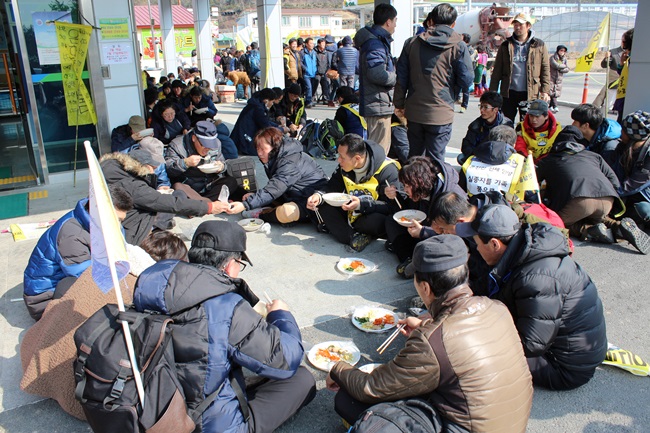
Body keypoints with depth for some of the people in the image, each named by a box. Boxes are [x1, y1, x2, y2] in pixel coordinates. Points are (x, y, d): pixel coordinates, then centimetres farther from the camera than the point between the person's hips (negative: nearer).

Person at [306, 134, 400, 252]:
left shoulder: (387, 170, -22)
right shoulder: (344, 167, -4)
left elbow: (392, 207, -25)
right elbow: (331, 189, 4)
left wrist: (361, 205, -36)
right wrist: (319, 196, -20)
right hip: (350, 213, 6)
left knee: (377, 222, -40)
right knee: (321, 205, -14)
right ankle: (353, 236, -27)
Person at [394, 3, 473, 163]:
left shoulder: (412, 42, 5)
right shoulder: (458, 46, -6)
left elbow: (401, 77, 7)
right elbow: (466, 80, -6)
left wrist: (399, 104, 14)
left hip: (414, 112, 4)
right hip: (440, 114, -4)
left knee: (414, 157, 17)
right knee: (434, 160, 3)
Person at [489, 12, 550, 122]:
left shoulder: (539, 45, 4)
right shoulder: (506, 45, 7)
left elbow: (545, 70, 3)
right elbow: (497, 71, 7)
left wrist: (545, 90, -6)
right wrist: (493, 91, 1)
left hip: (530, 93, -1)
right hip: (509, 93, 1)